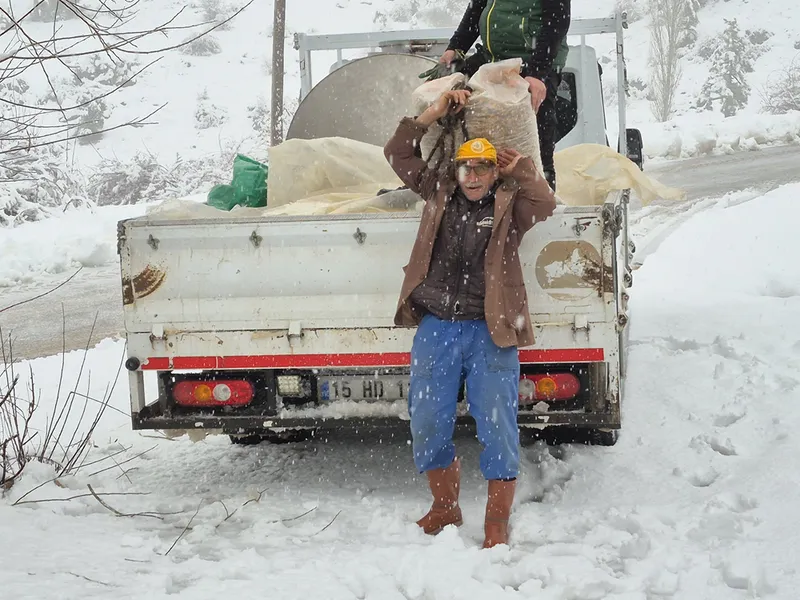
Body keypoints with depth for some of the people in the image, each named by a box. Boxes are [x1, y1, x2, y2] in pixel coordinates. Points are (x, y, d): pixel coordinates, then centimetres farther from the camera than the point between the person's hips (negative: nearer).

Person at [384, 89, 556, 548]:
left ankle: (498, 522, 5)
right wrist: (436, 113, 8)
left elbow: (545, 205, -18)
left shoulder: (510, 203, 3)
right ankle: (446, 507, 25)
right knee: (427, 423, 6)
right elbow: (398, 154, 13)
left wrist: (521, 169, -7)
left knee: (497, 425, -5)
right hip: (436, 326, 4)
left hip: (490, 331, -3)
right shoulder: (439, 191, 12)